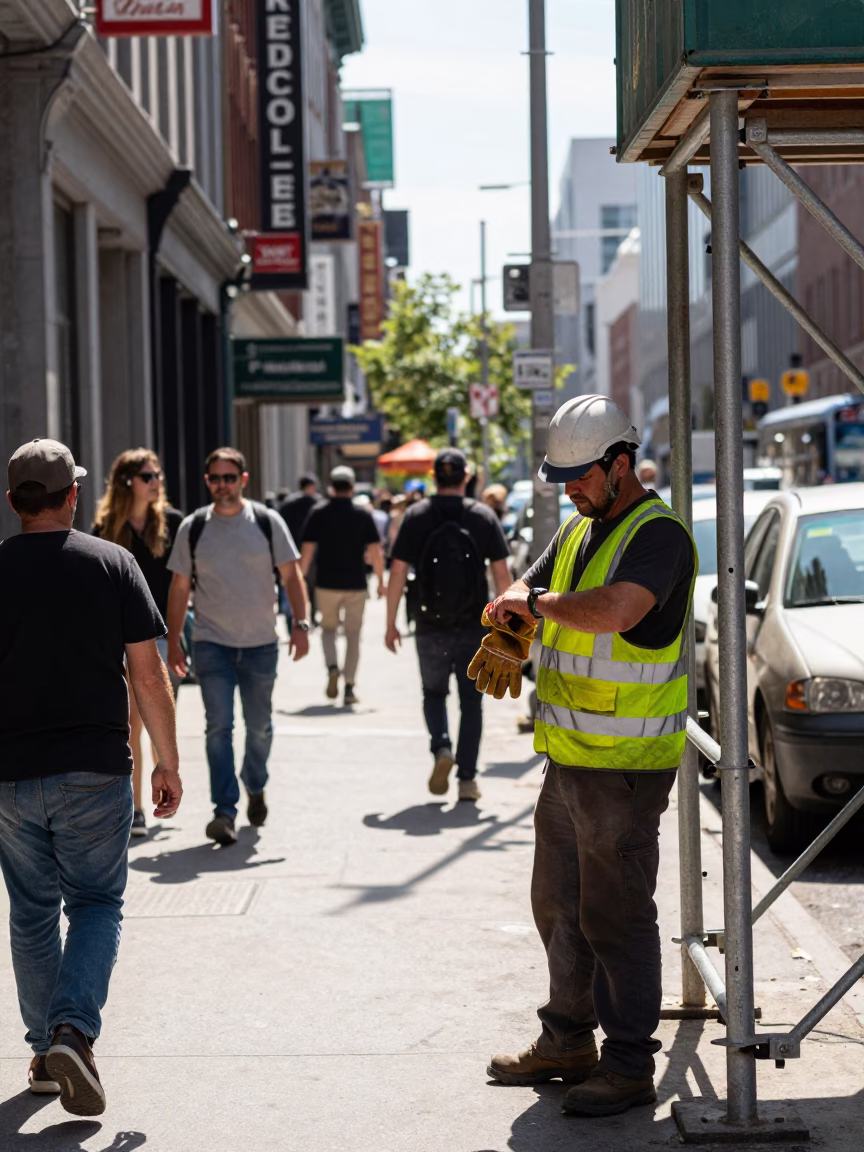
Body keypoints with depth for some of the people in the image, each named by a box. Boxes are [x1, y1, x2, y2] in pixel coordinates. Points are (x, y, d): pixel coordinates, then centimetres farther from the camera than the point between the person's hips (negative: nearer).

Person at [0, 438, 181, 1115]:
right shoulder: (113, 564, -3)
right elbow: (149, 676, -4)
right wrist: (168, 762, 5)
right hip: (95, 769, -1)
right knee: (97, 905, 8)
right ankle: (73, 1028, -13)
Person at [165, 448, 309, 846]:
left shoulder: (268, 522, 0)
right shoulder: (193, 528, 1)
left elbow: (291, 576, 2)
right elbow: (179, 588, 6)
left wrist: (300, 624, -9)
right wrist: (173, 643, 3)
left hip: (260, 644, 1)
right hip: (211, 644, -1)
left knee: (259, 726, 12)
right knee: (219, 726, -10)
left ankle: (255, 786, 38)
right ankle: (225, 811, -10)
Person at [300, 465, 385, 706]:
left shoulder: (318, 514, -3)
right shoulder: (363, 515, -3)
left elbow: (308, 550, -5)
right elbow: (375, 552, -4)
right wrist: (381, 581, 5)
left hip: (327, 584, 0)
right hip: (356, 584, 0)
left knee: (328, 628, 19)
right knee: (353, 635, 9)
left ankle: (332, 667, -7)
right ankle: (349, 688, 4)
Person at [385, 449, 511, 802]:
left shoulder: (416, 517, -3)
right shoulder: (484, 517, -2)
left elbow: (398, 573, -5)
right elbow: (501, 574, -3)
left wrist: (390, 624, 2)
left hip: (431, 628, 0)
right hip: (474, 627, 0)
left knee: (434, 693, 19)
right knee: (471, 701, 10)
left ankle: (441, 748, -6)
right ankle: (467, 779, 7)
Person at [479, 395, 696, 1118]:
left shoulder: (658, 532, -15)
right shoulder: (578, 529, 14)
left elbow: (614, 610, -33)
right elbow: (525, 592, 15)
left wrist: (542, 603, -16)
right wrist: (506, 627, -9)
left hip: (625, 765, -9)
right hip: (569, 758, 9)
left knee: (616, 914, -3)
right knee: (558, 903, 17)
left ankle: (629, 1067, 6)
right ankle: (568, 1042, 30)